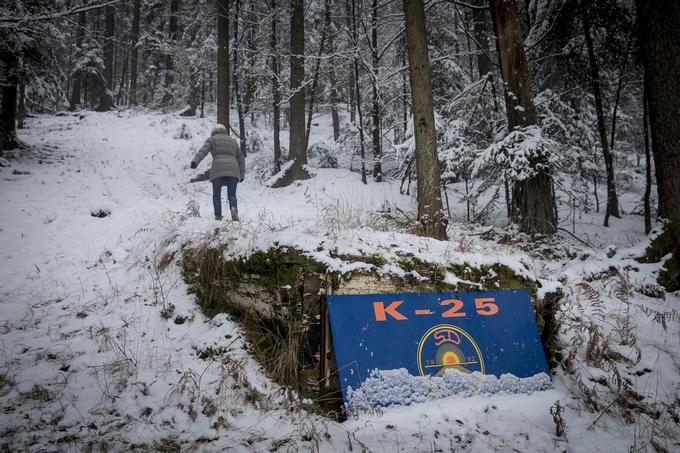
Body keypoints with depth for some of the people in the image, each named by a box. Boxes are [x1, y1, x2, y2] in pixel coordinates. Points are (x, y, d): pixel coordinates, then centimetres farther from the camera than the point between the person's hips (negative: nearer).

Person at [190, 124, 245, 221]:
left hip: (218, 170, -2)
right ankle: (233, 209, -24)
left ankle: (218, 216, -4)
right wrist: (242, 175, 28)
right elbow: (240, 159, 25)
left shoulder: (212, 139, 15)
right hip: (232, 170, 2)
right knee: (232, 195, 5)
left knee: (216, 196, 11)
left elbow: (203, 151, -3)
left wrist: (195, 162, -17)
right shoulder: (232, 141, 26)